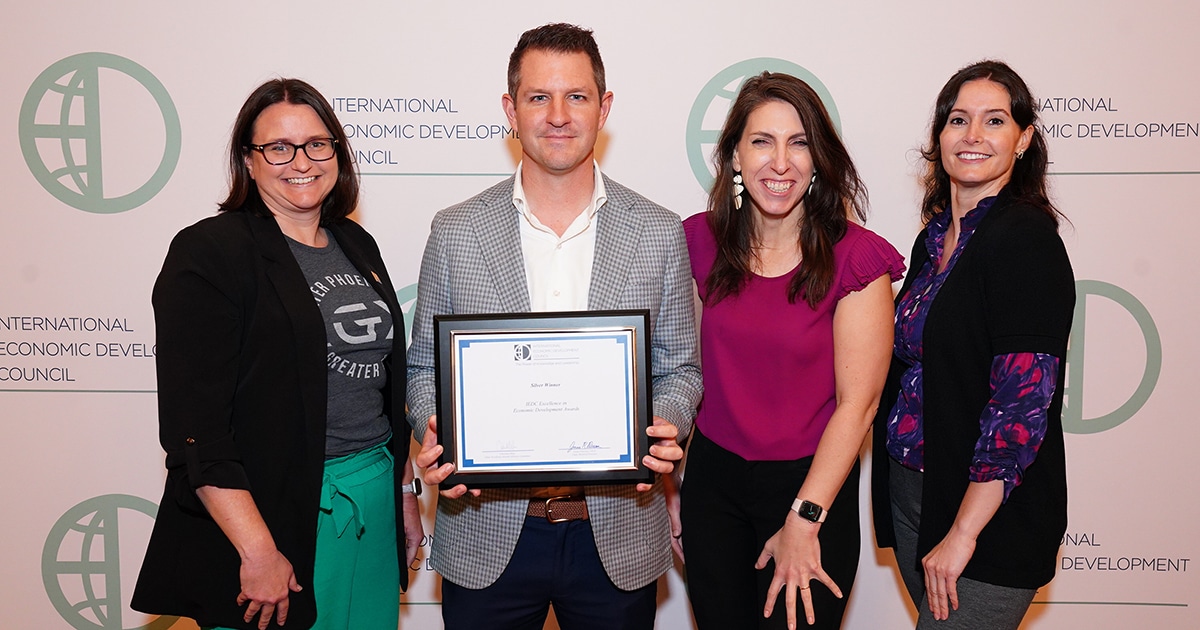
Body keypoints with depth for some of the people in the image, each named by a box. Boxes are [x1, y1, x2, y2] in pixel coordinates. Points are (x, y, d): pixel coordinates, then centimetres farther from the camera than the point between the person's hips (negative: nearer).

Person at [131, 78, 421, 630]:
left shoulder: (356, 246, 10)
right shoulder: (209, 253, -10)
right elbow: (196, 428, -17)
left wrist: (405, 492, 15)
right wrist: (258, 551, -20)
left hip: (375, 504, 6)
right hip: (274, 513, -6)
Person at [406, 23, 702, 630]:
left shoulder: (659, 233, 0)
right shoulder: (455, 232, -1)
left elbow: (678, 369, 5)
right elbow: (425, 366, 6)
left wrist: (665, 427, -15)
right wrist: (434, 432, -14)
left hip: (618, 536, 1)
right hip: (486, 538, 0)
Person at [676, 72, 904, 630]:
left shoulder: (855, 258, -13)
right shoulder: (699, 241, -2)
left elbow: (857, 404, -13)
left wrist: (803, 521, -14)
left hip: (812, 486, -3)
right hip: (712, 482, 3)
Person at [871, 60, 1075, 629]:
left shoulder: (1027, 239, -15)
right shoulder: (934, 238, 9)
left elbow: (1022, 400, -20)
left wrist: (962, 533, -20)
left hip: (991, 517, -7)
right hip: (910, 493, 7)